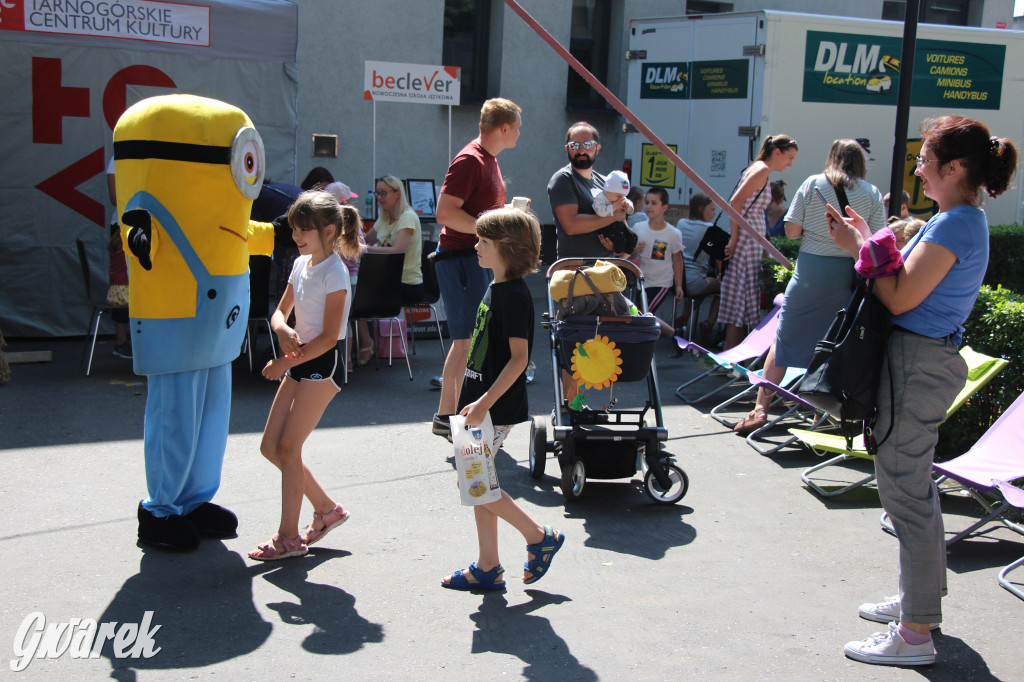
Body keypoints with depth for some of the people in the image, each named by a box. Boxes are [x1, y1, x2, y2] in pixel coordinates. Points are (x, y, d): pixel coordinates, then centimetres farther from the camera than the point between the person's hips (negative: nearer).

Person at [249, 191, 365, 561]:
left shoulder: (335, 273, -16)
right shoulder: (301, 264, 9)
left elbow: (328, 337, -19)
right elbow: (279, 313, 13)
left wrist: (284, 363, -17)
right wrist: (284, 332, -11)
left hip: (323, 363, -9)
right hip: (299, 361, 9)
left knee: (288, 447, -7)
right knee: (270, 446, 7)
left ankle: (289, 536, 4)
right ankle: (326, 508, 21)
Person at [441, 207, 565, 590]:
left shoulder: (514, 296, -17)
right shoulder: (496, 289, 12)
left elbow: (519, 358, -23)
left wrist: (484, 402, -27)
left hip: (498, 407, -10)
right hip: (482, 403, 10)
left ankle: (540, 537, 9)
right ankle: (487, 568, 20)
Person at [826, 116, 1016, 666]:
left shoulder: (954, 224, -18)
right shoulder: (965, 219, 14)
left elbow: (901, 298, -21)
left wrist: (860, 249, -10)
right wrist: (868, 243, 10)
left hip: (918, 364, -11)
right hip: (926, 359, 11)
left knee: (904, 489, -5)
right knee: (913, 485, 20)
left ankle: (915, 633, 2)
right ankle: (920, 598, 35)